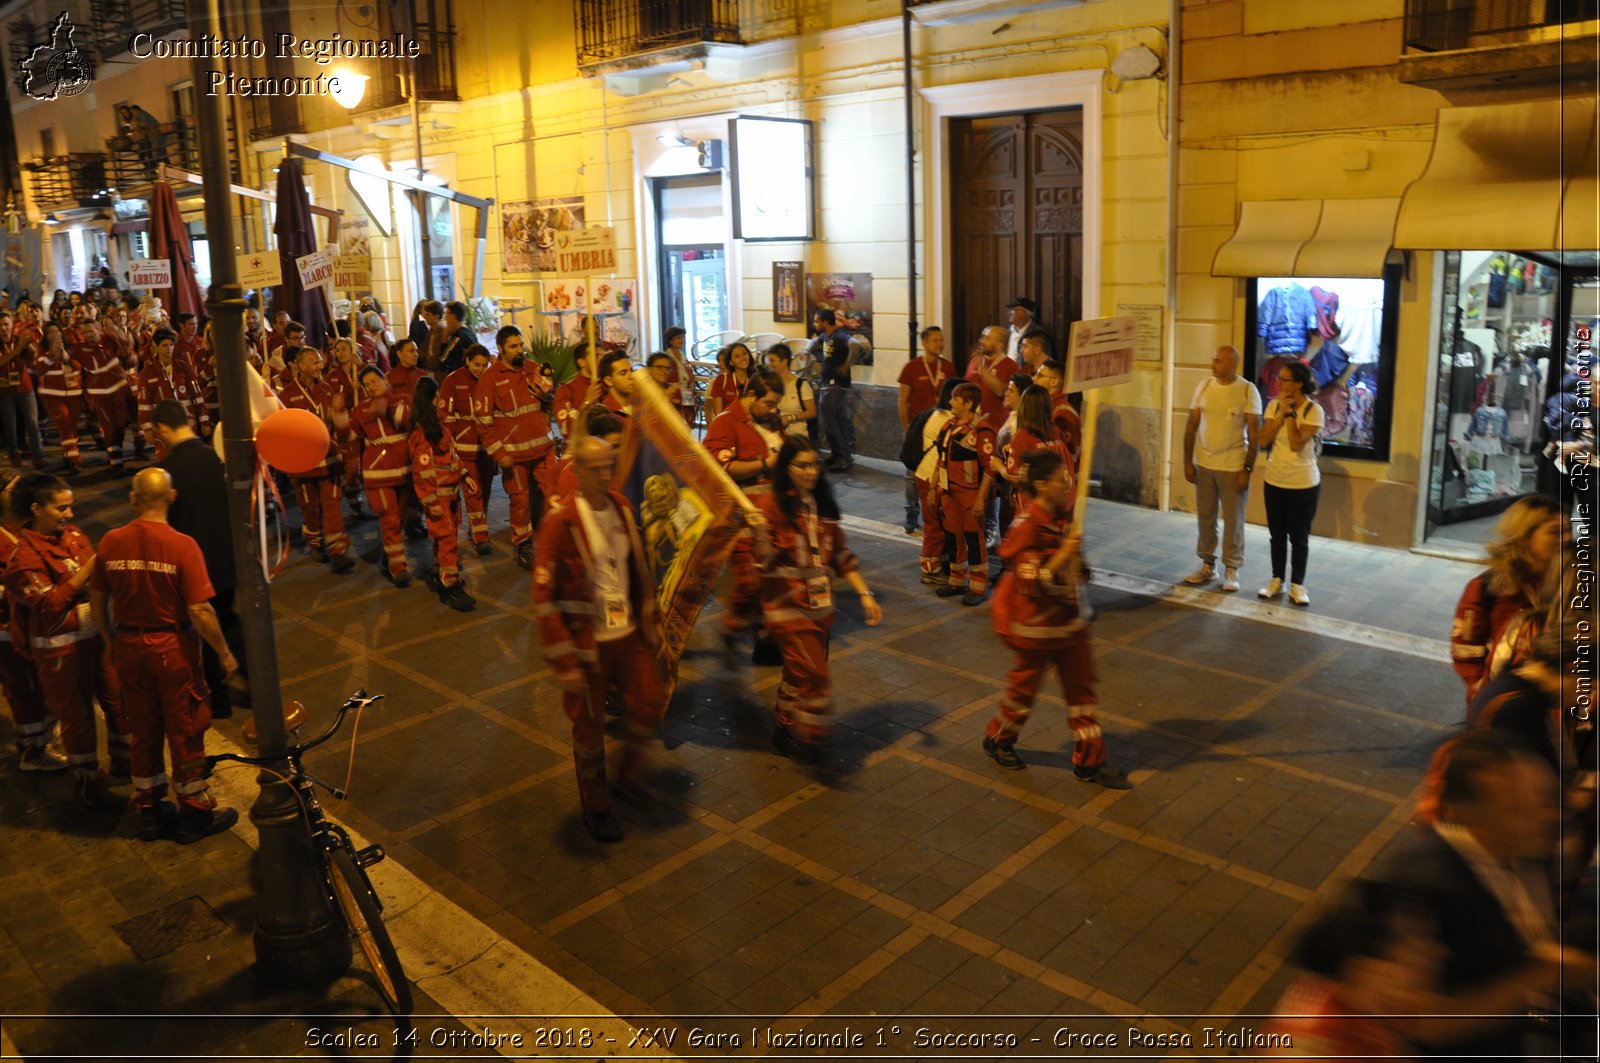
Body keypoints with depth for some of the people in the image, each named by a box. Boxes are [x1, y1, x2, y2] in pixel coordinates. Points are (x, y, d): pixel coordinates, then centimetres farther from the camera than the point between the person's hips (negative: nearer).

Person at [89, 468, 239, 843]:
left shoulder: (110, 542, -5)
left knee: (144, 732, 19)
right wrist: (224, 653, -8)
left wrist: (110, 642, 19)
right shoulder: (182, 545, -18)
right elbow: (200, 611, -20)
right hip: (173, 648, -4)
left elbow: (97, 600, 4)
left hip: (129, 648, 4)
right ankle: (194, 812, 22)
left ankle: (148, 811, 32)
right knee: (185, 733, 10)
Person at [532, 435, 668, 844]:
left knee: (651, 702, 12)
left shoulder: (621, 507, 0)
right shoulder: (561, 523, -19)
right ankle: (595, 807, 31)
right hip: (588, 642, -6)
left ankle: (628, 770, 40)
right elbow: (544, 597, -18)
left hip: (629, 633, 6)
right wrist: (564, 661, -18)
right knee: (590, 727, 9)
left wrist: (651, 620, 14)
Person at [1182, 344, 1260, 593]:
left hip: (1233, 467, -3)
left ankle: (1231, 569, 17)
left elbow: (1254, 433, -7)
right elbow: (1192, 425, 6)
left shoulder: (1247, 390, -8)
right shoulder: (1204, 386, 2)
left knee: (1233, 521, 5)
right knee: (1205, 517, 11)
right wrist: (1187, 461, 2)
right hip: (1203, 464, 3)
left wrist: (1247, 469, -11)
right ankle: (1208, 564, 24)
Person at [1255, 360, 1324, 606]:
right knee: (1277, 535, 13)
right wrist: (1281, 412, -14)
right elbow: (1263, 441, -9)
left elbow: (1296, 443, -23)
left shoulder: (1314, 410, -14)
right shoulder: (1273, 406, 0)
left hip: (1304, 484, -4)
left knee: (1299, 537, 6)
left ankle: (1297, 585, 18)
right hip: (1274, 482, 4)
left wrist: (1290, 413, -18)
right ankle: (1277, 580, 26)